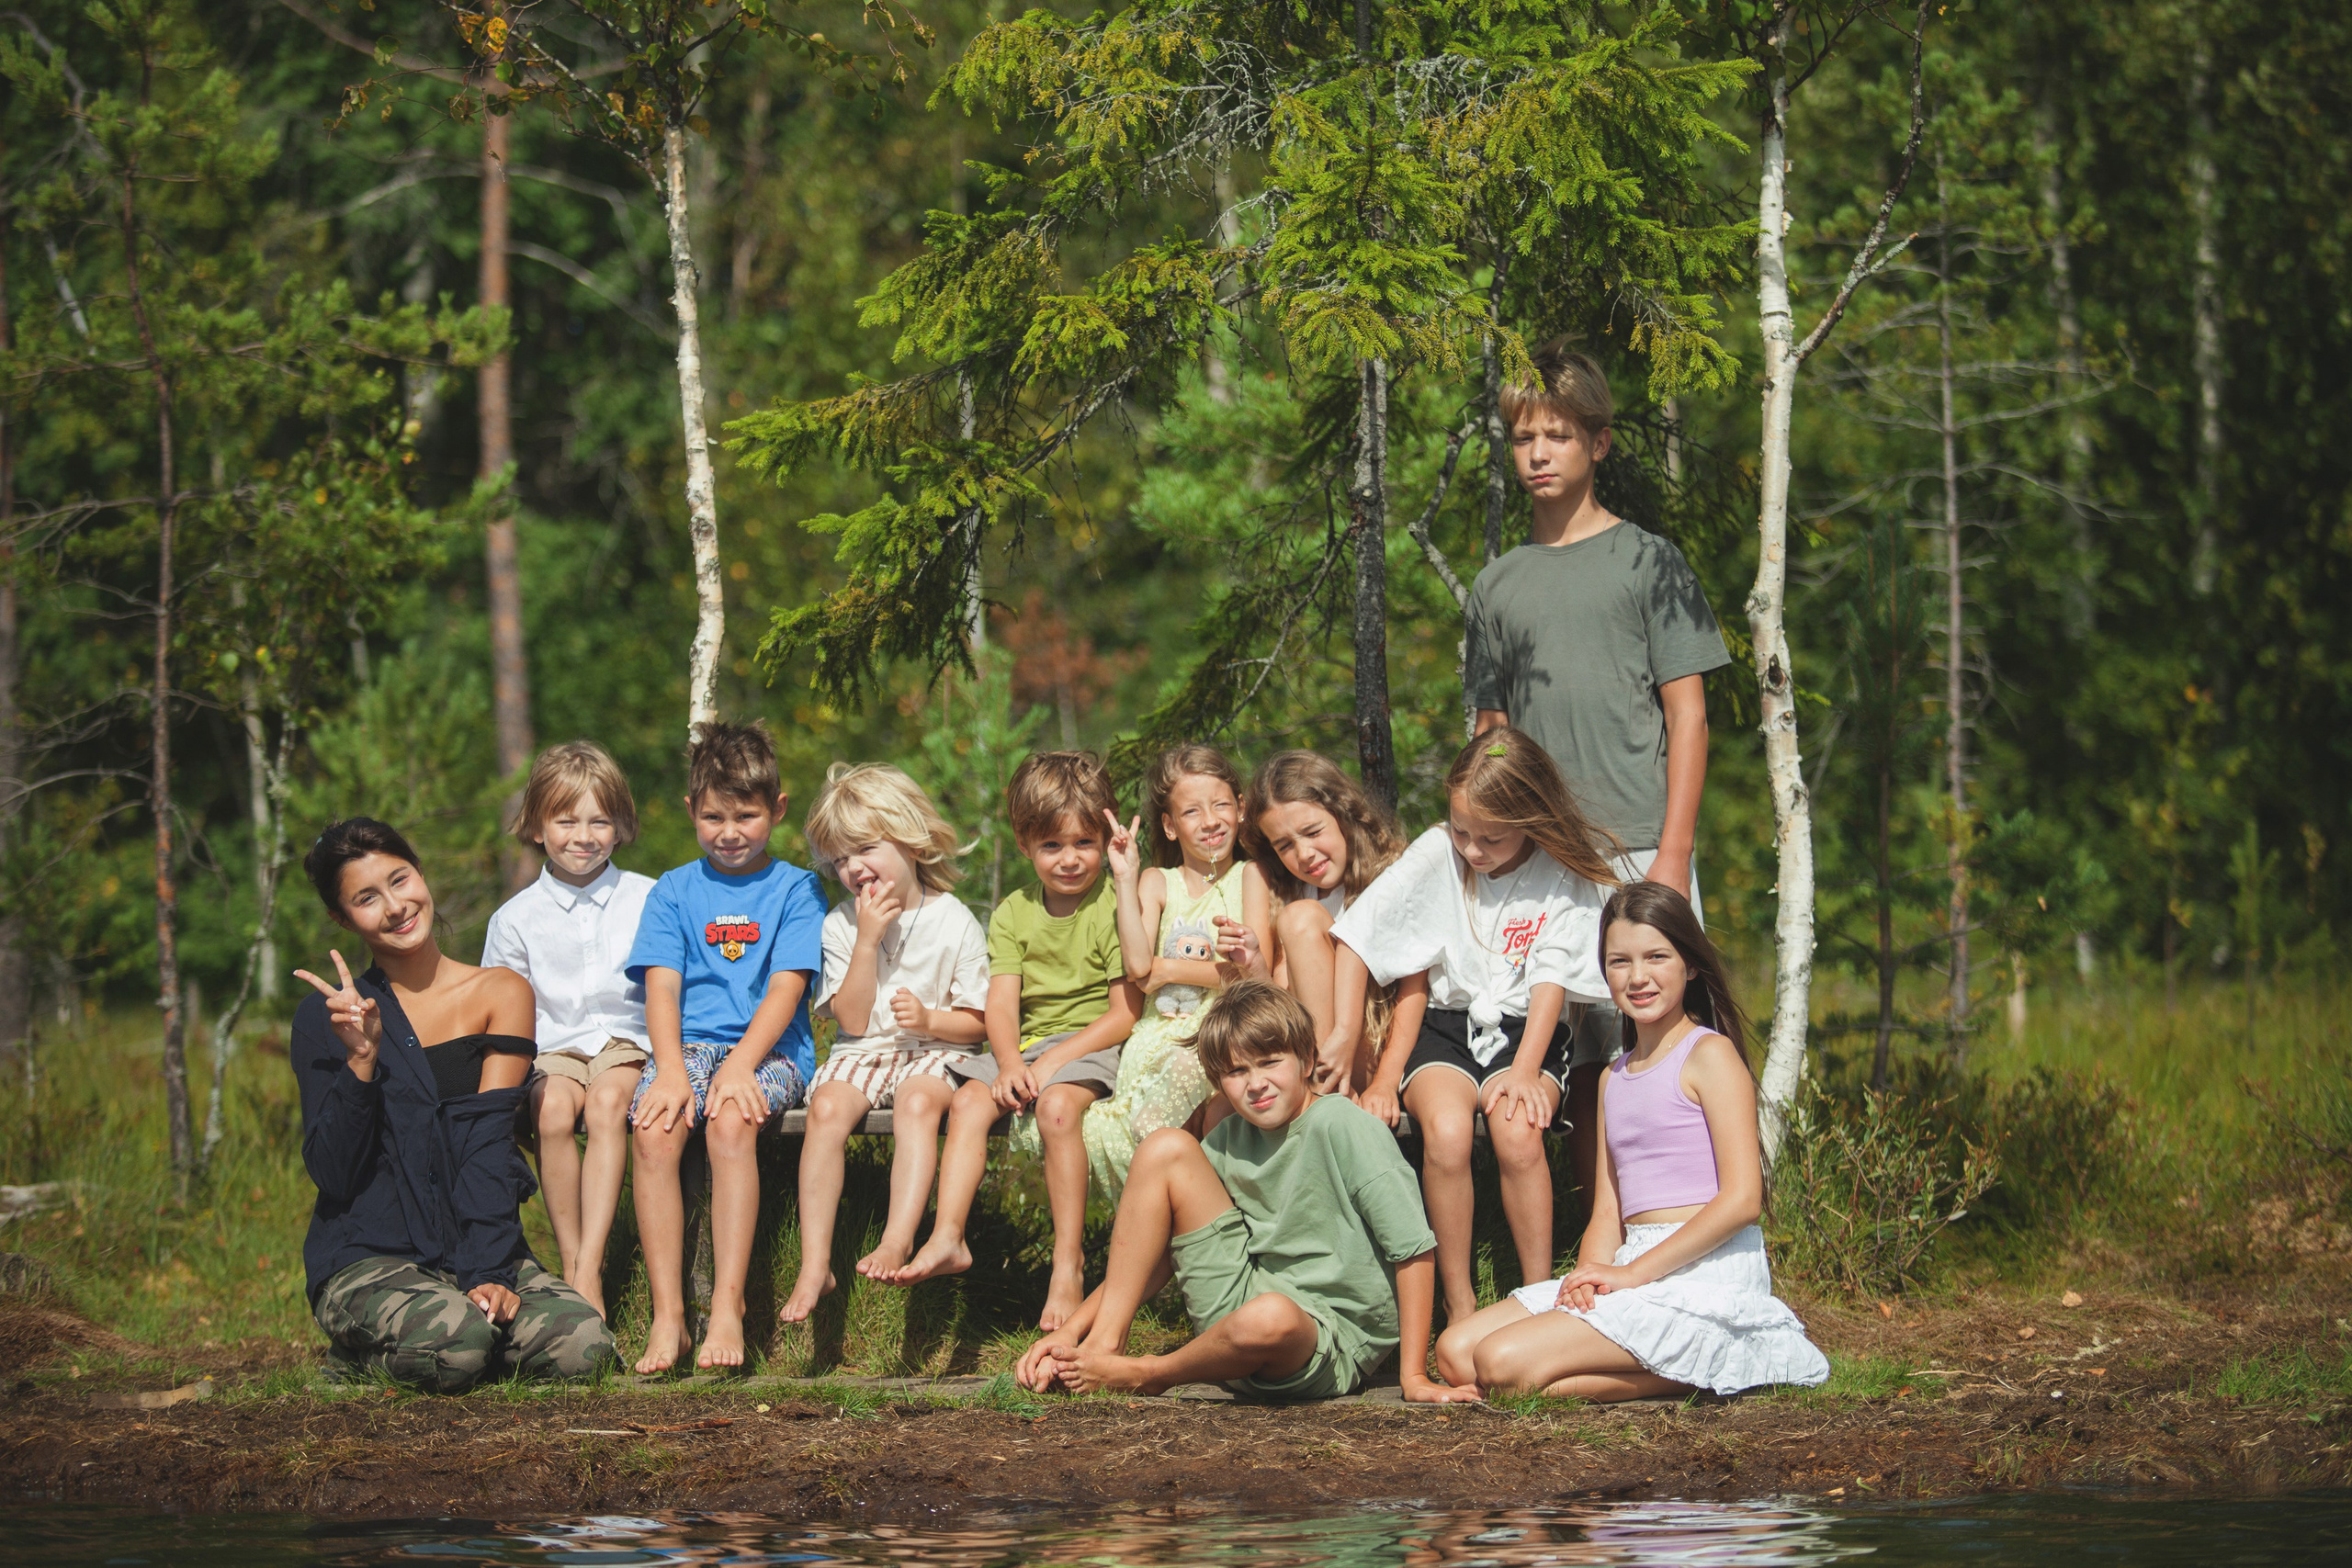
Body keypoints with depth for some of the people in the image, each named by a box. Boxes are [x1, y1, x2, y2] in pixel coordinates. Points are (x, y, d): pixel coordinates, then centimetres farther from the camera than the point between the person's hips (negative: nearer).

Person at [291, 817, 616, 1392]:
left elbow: (489, 1140, -6)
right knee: (453, 1343, -33)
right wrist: (361, 1059, -20)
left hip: (478, 1250, 2)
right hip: (366, 1262, -2)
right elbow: (332, 1173, -6)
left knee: (583, 1344, -25)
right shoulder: (327, 1016, 1)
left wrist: (487, 1271, -17)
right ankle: (362, 1354, 1)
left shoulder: (498, 993, 6)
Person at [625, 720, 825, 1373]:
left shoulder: (795, 890, 8)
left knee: (730, 1122, -35)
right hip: (688, 1045, 2)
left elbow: (785, 989, -3)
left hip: (768, 1049, -2)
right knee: (653, 1129, -30)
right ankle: (667, 1316, -30)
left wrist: (740, 1065, -19)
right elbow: (662, 987, 3)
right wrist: (671, 1069, -15)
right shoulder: (673, 892, 15)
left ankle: (727, 1309, -35)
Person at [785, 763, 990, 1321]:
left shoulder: (954, 922, 0)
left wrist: (930, 1019, -17)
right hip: (863, 1051, 2)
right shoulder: (842, 924, 6)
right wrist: (868, 940, -9)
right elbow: (853, 1018, -1)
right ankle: (815, 1263, -33)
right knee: (828, 1106, -29)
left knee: (918, 1101, -36)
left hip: (934, 1050, -2)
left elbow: (979, 1021, 3)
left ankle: (898, 1239, -45)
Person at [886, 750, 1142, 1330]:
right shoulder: (1013, 914, 11)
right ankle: (947, 1238, -28)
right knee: (968, 1102, -20)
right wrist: (1010, 1063, -19)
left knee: (1057, 1105, -33)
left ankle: (1070, 1263, -31)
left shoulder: (1115, 908, -5)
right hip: (1026, 1042, 6)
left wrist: (1054, 1061, -17)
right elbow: (1000, 1000, 1)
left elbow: (1125, 1012, -9)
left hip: (1091, 1043, -6)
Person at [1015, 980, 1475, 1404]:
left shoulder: (1338, 1126, -16)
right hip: (1238, 1304, 6)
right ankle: (1105, 1343, -5)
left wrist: (1413, 1376, -18)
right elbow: (1157, 1253, 8)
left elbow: (1412, 1248, -17)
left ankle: (1145, 1376, -10)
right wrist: (1072, 1330, -3)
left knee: (1269, 1318, -44)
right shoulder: (1229, 1139, 4)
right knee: (1166, 1148, -4)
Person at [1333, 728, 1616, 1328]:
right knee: (1446, 1131, -31)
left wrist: (1525, 1070, -20)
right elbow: (1414, 974, -3)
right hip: (1445, 1026, 1)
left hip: (1526, 1031, -1)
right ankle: (1458, 1306, -20)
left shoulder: (1564, 877, -4)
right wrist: (1387, 1071, -10)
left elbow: (1551, 981, -7)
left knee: (1518, 1132, -32)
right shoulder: (1436, 856, -3)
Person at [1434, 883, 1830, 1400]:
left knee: (1502, 1363, -22)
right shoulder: (1615, 1079, 21)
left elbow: (1742, 1198, -13)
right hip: (1632, 1268, 9)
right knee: (1456, 1353, -3)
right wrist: (1591, 1272, -7)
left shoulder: (1710, 1056, -4)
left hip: (1704, 1272, -9)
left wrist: (1634, 1272, -15)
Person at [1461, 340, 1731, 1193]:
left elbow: (1687, 714, 0)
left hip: (1639, 846, -4)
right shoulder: (1498, 587, 16)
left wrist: (1671, 856, -9)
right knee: (1576, 1067, 1)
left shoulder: (1647, 562, 4)